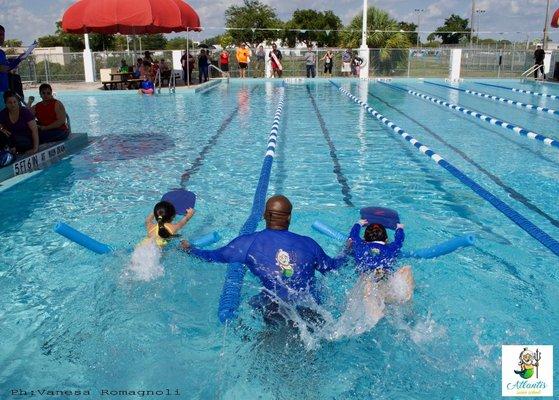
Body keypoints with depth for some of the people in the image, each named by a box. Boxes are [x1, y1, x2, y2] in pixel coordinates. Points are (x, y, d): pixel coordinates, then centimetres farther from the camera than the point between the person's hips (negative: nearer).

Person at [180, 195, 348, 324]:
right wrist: (346, 253, 46)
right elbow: (331, 267, 24)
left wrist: (189, 249, 32)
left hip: (273, 309, -3)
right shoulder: (309, 244, 9)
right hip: (312, 311, 3)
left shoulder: (249, 242, 2)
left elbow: (215, 256, 12)